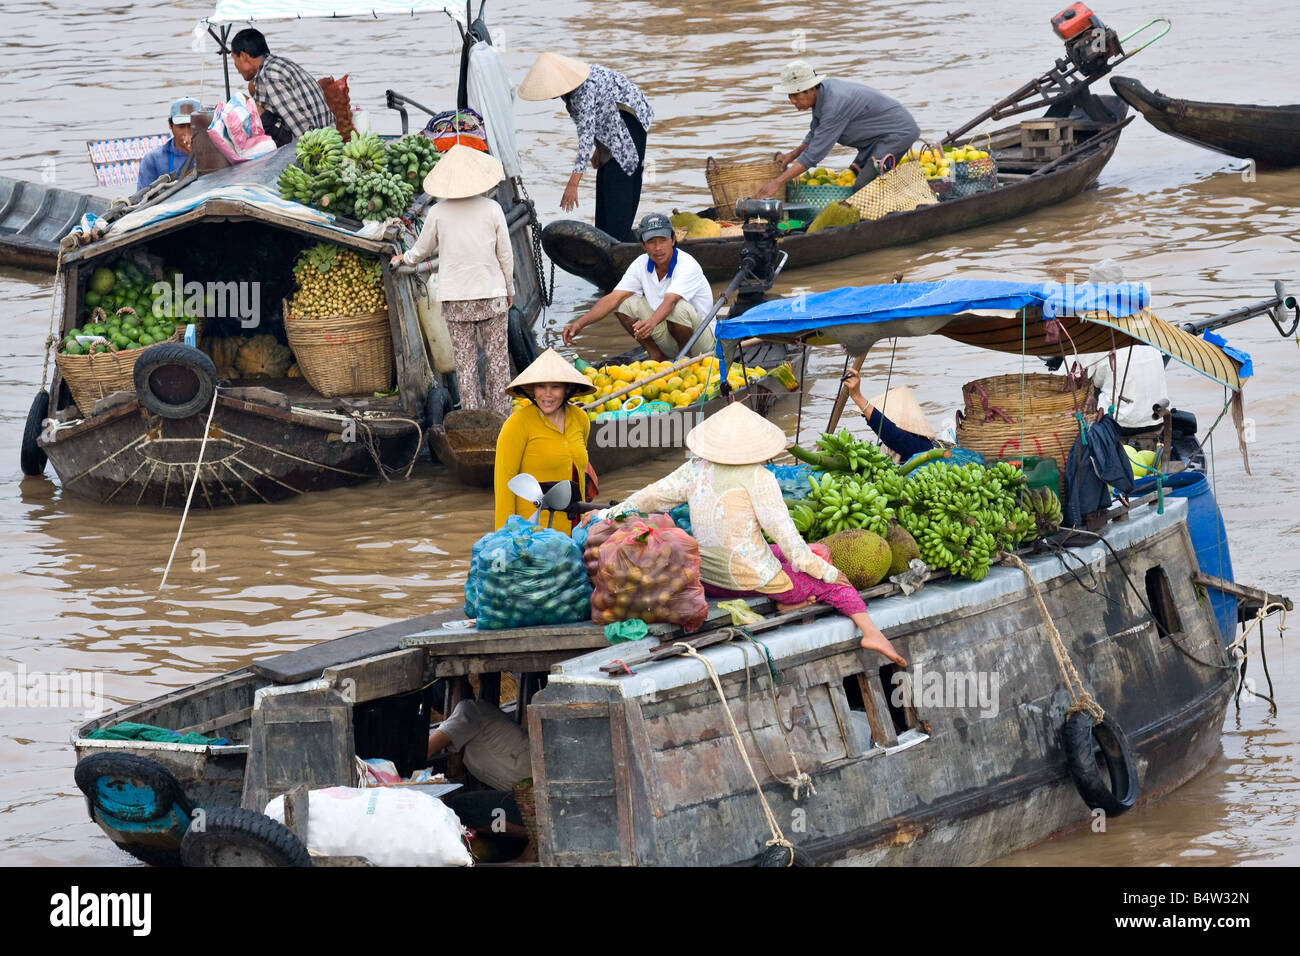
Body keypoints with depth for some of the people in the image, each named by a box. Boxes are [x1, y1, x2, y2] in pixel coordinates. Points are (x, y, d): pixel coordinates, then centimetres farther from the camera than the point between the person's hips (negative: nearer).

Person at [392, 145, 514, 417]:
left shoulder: (438, 213, -6)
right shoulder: (492, 209, -6)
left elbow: (422, 250, 8)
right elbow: (505, 255, 0)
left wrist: (404, 259, 31)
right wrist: (509, 289, 15)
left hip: (456, 300, 0)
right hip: (492, 293, 0)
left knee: (465, 361, 6)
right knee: (498, 359, 8)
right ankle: (500, 414, 9)